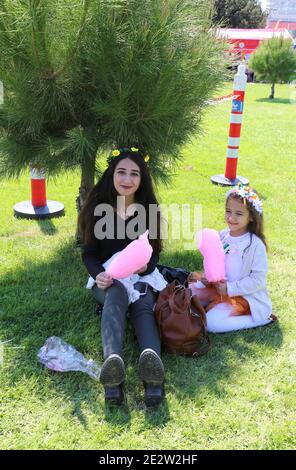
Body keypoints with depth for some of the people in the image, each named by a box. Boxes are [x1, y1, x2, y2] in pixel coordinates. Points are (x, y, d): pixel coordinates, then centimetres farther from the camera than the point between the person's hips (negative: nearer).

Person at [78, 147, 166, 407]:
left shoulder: (149, 209, 4)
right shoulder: (97, 208, 1)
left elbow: (154, 252, 6)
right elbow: (89, 252, 2)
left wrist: (146, 266, -18)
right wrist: (97, 274, -20)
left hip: (142, 275, 2)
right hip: (107, 276, -1)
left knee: (143, 305, -33)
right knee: (116, 295, -38)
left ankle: (153, 370, -62)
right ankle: (112, 367, -63)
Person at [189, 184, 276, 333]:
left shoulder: (255, 244, -17)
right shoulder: (222, 236, 0)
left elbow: (258, 279, -16)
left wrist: (230, 288, -21)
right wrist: (205, 277, -10)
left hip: (242, 295, -6)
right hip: (217, 287, 6)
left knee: (211, 323, -23)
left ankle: (259, 319, -7)